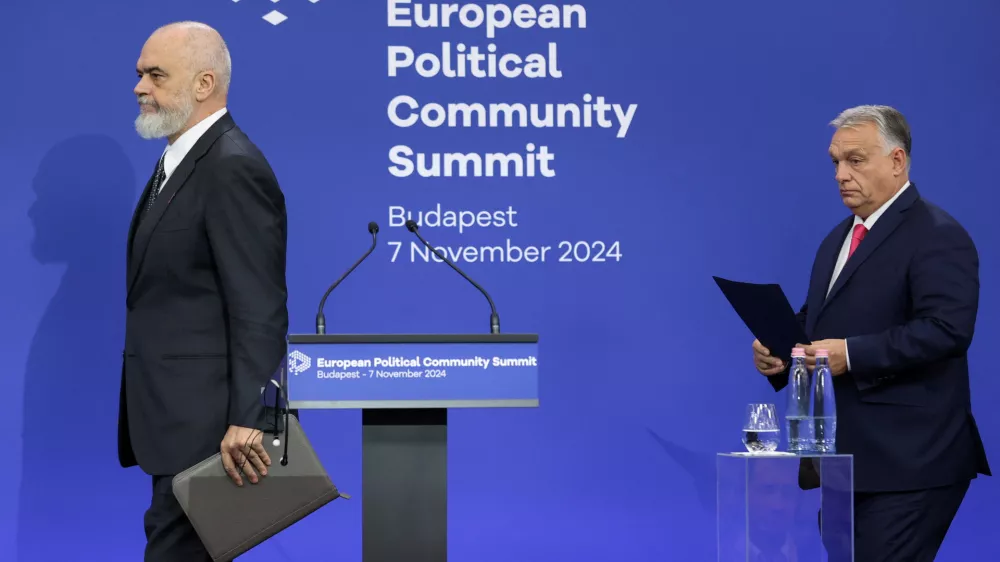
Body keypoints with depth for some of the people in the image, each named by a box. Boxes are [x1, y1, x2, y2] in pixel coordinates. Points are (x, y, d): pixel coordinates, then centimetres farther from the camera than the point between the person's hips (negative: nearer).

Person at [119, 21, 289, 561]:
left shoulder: (233, 167, -16)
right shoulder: (177, 161, 15)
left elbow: (259, 308, -21)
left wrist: (247, 419, -24)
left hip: (205, 416, -10)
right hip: (175, 414, 10)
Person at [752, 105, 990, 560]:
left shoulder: (937, 236, -10)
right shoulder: (838, 238, 18)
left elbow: (946, 329, -22)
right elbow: (813, 319, 25)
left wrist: (852, 354, -25)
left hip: (908, 461, -9)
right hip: (848, 458, 9)